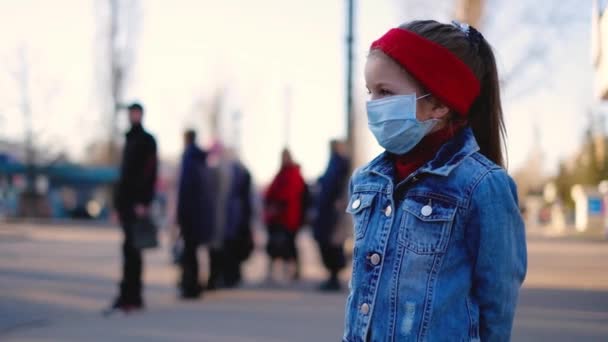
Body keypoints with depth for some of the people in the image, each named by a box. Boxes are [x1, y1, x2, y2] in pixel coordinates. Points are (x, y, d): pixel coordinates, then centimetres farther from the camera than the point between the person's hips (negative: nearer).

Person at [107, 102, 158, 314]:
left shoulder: (147, 140, -3)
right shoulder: (130, 139, 21)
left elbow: (149, 173, -13)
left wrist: (143, 202, -21)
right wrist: (119, 204, 18)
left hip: (137, 204, -8)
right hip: (126, 202, 8)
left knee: (130, 248, -13)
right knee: (131, 250, 8)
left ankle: (126, 296, -16)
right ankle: (135, 298, 11)